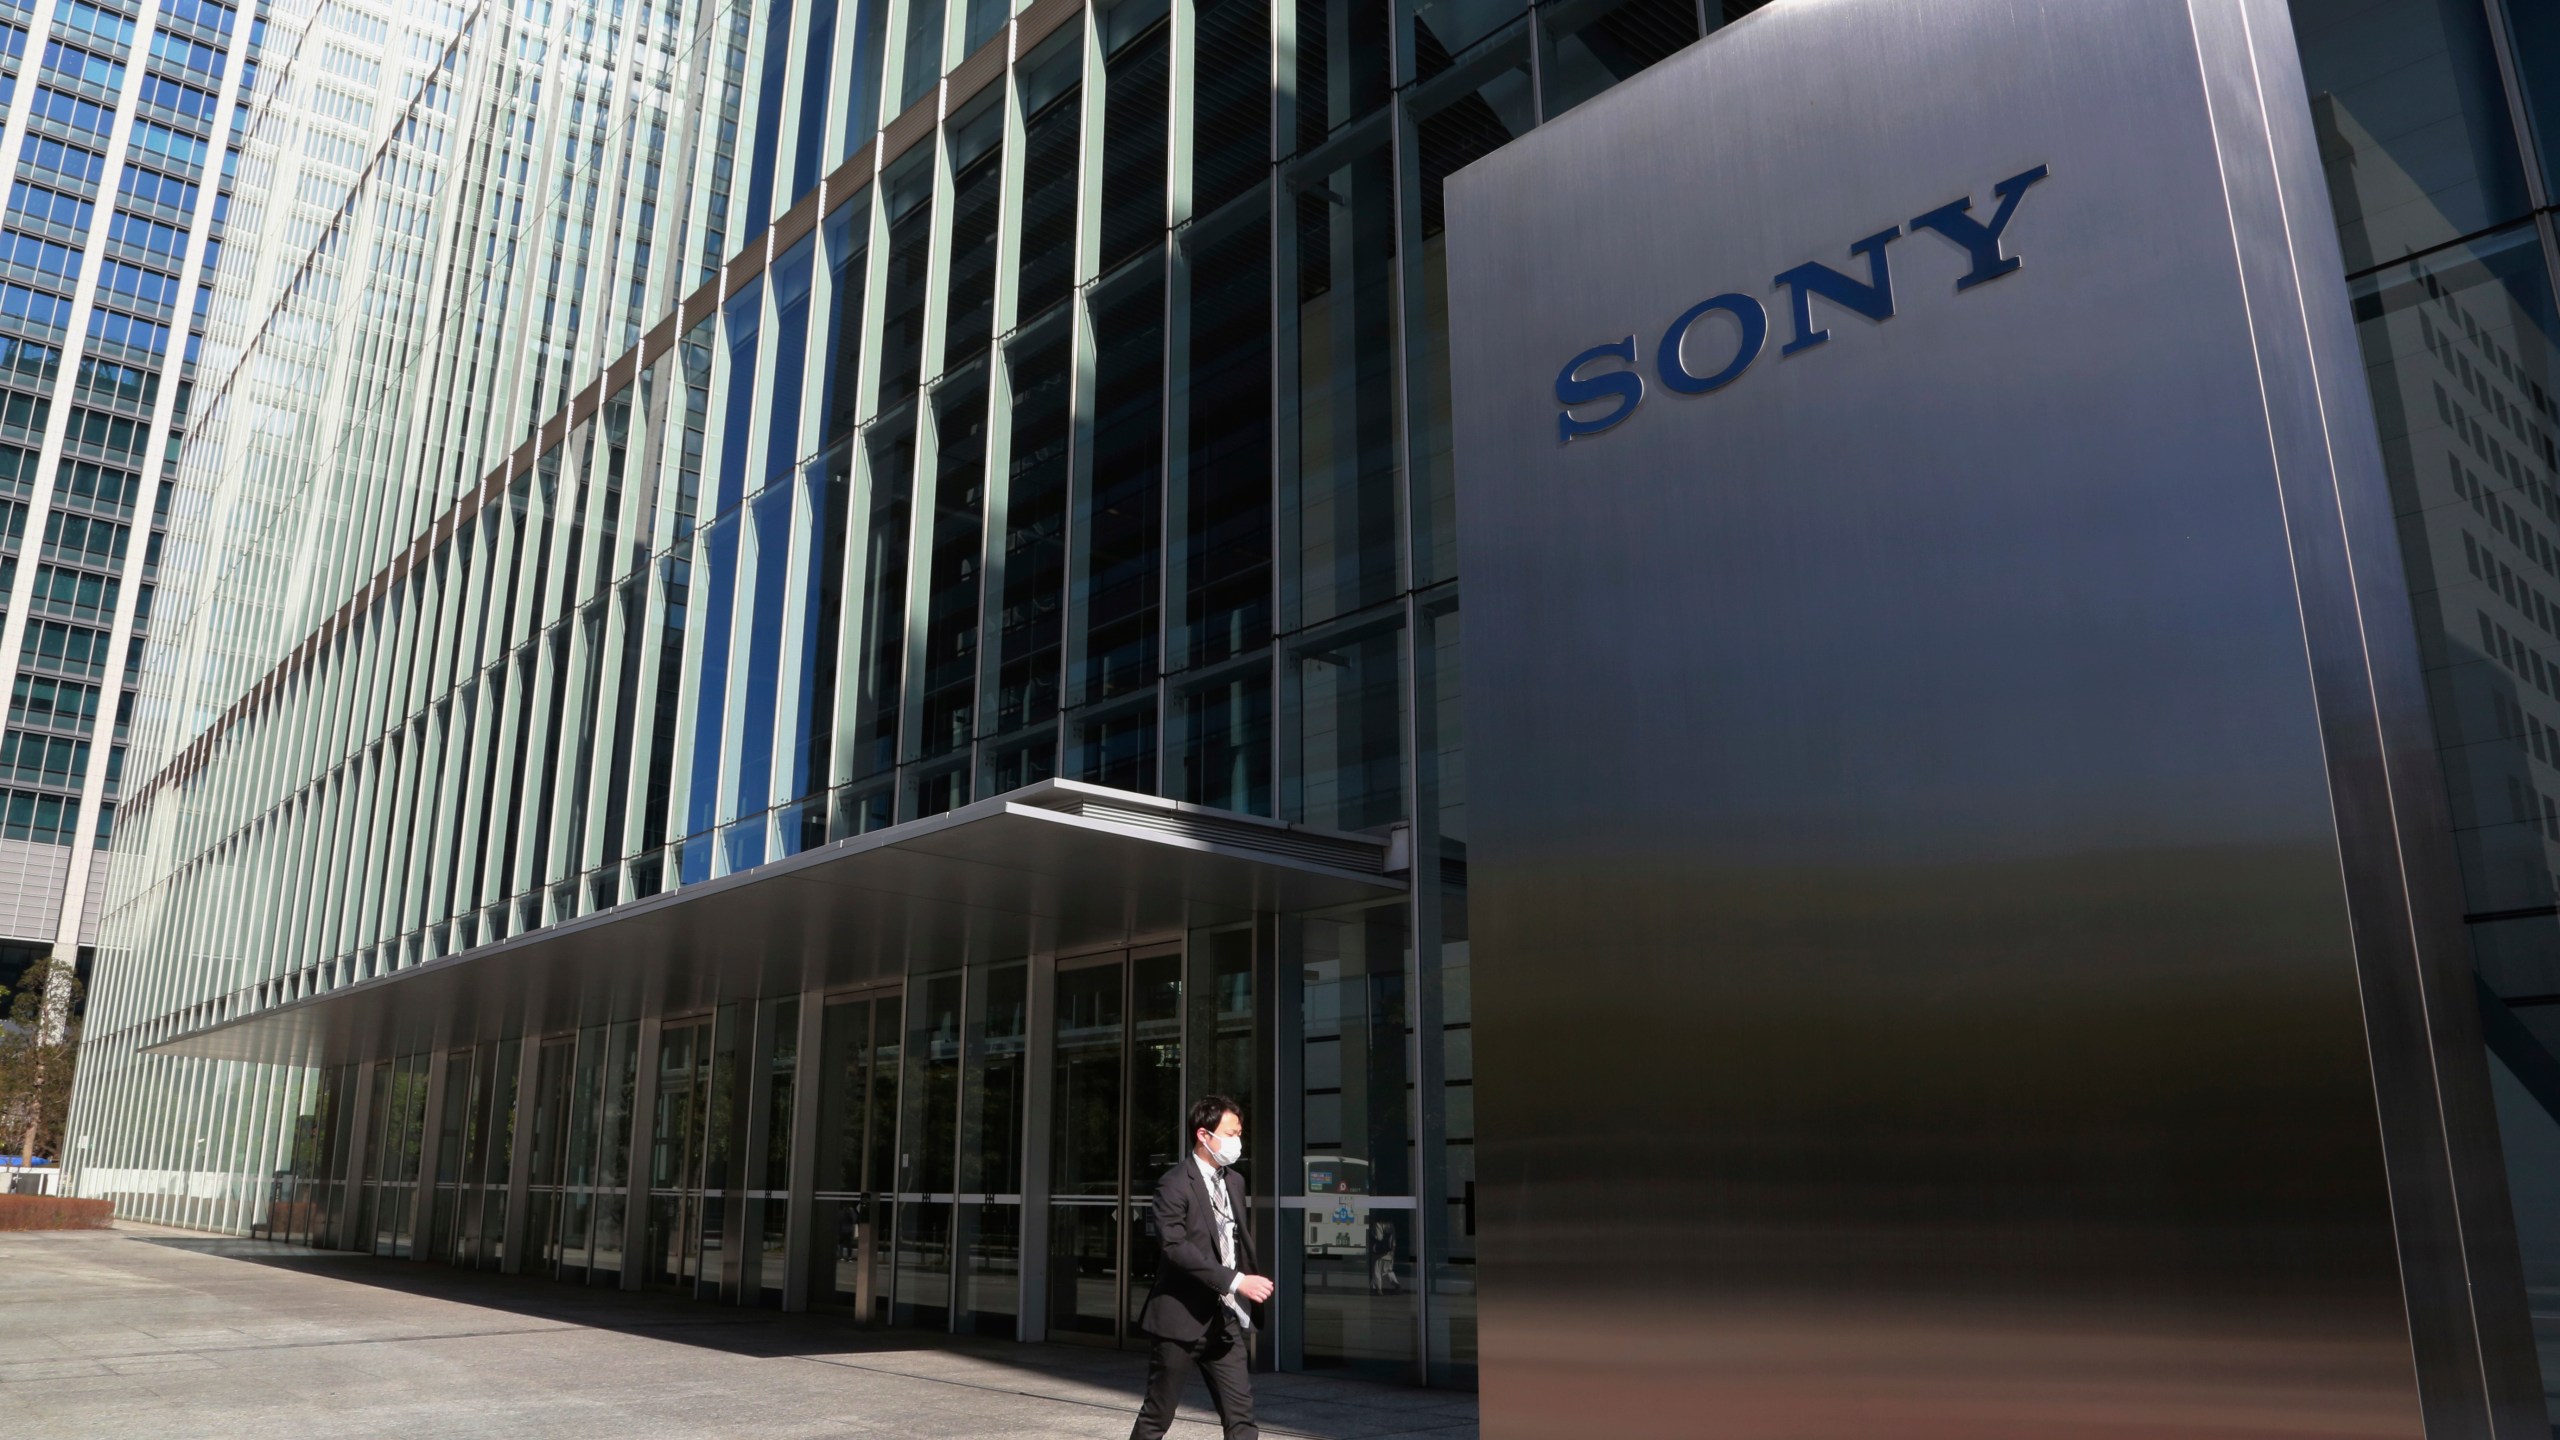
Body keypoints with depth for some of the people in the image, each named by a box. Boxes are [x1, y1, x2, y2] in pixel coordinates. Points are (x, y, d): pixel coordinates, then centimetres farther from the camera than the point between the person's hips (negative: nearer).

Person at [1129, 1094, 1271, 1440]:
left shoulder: (1235, 1182, 10)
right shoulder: (1174, 1185, -14)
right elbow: (1176, 1247, -25)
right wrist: (1236, 1281, -30)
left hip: (1224, 1321, 6)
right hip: (1181, 1318, -6)